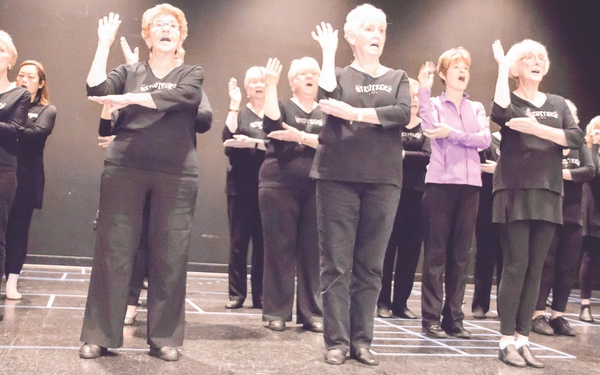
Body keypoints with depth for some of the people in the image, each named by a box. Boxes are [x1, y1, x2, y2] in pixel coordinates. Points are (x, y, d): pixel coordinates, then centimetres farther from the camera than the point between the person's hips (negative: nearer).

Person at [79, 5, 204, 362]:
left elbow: (179, 97, -11)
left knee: (170, 256, 1)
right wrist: (105, 43, 1)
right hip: (124, 169, 1)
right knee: (114, 252, -1)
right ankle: (100, 335, 8)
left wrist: (128, 98, -16)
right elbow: (96, 89, -4)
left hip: (176, 175, 0)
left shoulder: (192, 73, 10)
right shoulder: (129, 72, 13)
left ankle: (164, 337, 11)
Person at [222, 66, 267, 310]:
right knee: (238, 240, 0)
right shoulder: (240, 113, 11)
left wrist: (253, 143, -14)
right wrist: (234, 105, -10)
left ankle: (260, 294, 7)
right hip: (240, 185, 1)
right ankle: (236, 293, 6)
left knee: (263, 241, 0)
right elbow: (227, 138, -8)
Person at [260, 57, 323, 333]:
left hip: (315, 190, 2)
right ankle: (277, 312, 7)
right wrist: (270, 85, -18)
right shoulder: (284, 107, 8)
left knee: (312, 251, 3)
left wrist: (300, 136, -15)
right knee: (279, 250, -1)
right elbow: (271, 122, -16)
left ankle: (312, 313, 11)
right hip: (279, 187, -2)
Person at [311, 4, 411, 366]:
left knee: (370, 265, 4)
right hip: (338, 177, -1)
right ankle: (337, 340, 6)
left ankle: (361, 340, 13)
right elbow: (326, 101, -13)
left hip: (383, 180, 2)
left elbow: (403, 114, -7)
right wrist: (328, 53, -7)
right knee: (336, 263, -2)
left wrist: (355, 113, -13)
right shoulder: (339, 74, 10)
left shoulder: (398, 77, 13)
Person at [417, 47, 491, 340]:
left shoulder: (477, 108, 16)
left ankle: (454, 318, 12)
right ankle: (431, 318, 2)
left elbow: (485, 139, -1)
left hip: (470, 184, 4)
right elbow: (430, 129, -16)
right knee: (436, 253, -2)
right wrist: (424, 90, -17)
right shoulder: (434, 103, 6)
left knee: (461, 254, 6)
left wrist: (453, 133, -14)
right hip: (440, 183, -4)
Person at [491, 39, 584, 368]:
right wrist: (502, 67, -15)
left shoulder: (557, 104, 14)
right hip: (515, 192, -4)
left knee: (535, 269, 4)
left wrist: (537, 129, -15)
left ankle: (522, 339, 10)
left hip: (548, 193, 4)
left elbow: (577, 138, -1)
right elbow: (500, 115, -22)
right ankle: (507, 341, 0)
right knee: (515, 266, -7)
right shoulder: (510, 101, 3)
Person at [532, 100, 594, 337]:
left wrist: (561, 172, -13)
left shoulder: (580, 146, 12)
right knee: (546, 265, -3)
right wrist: (572, 174, -19)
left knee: (568, 268, 4)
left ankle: (558, 315, 12)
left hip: (573, 215, 5)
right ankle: (538, 315, 3)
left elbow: (590, 171, -4)